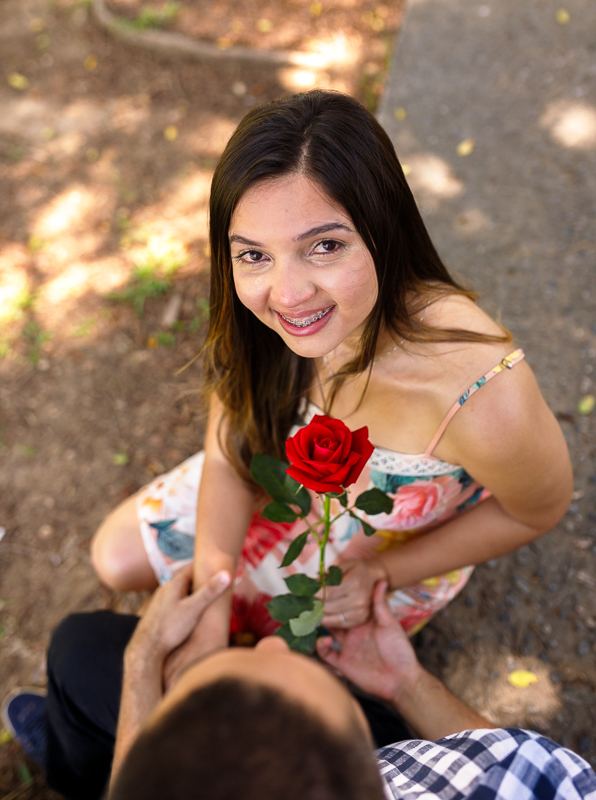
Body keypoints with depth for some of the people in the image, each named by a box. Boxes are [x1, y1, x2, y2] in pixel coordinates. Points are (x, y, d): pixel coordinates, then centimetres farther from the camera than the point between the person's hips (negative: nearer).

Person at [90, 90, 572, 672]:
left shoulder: (484, 399, -44)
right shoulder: (254, 316, -31)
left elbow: (537, 511, -20)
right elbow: (228, 453, -15)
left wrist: (382, 575, -17)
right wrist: (208, 615, -20)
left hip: (402, 547, -2)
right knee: (116, 558, 13)